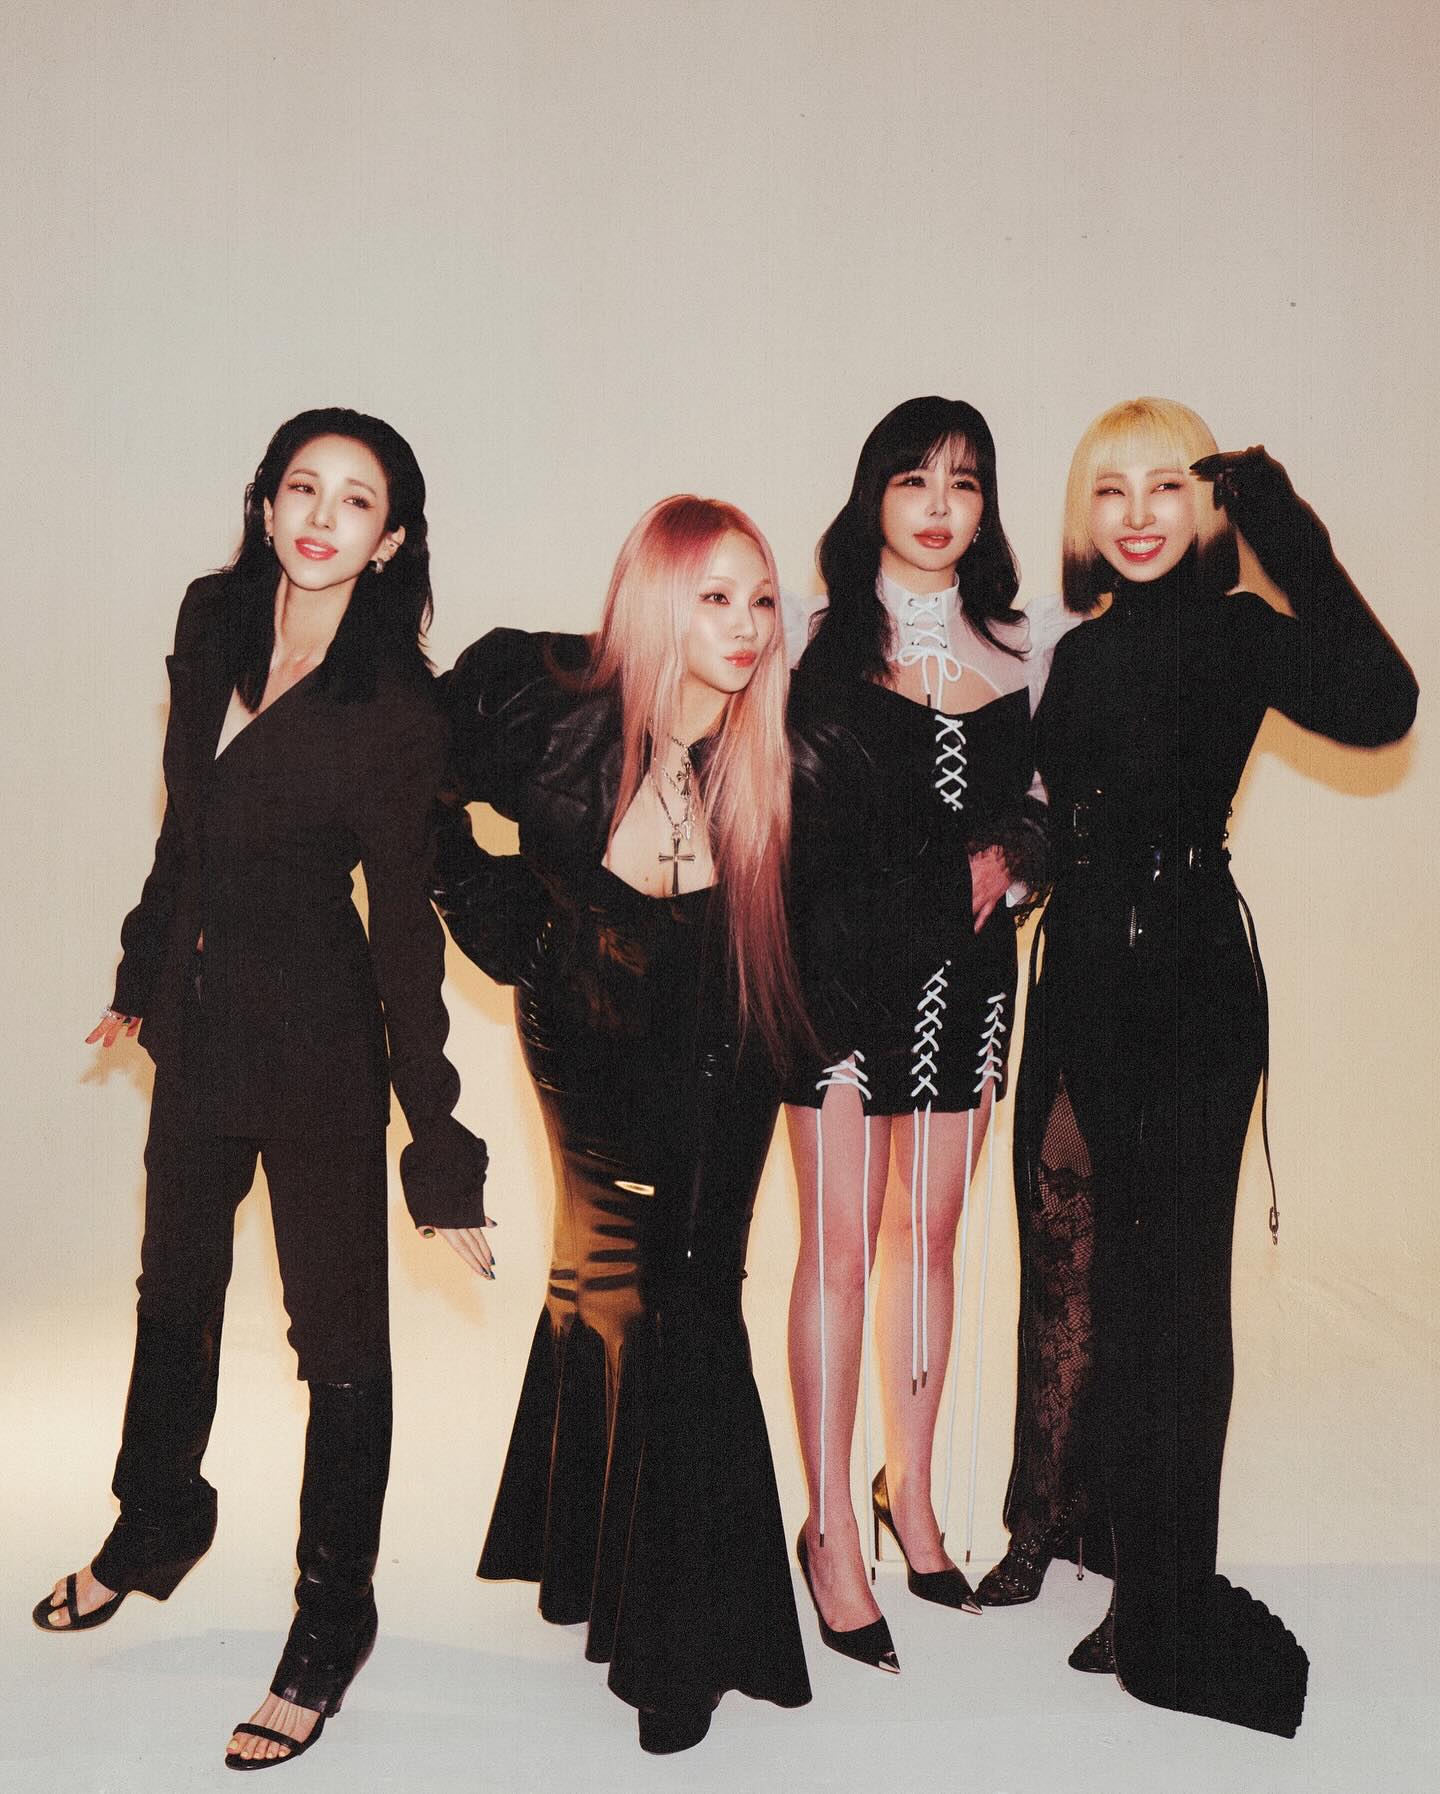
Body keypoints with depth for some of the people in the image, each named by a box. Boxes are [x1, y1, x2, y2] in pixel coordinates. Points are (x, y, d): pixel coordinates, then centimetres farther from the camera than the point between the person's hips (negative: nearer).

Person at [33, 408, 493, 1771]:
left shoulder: (395, 708, -17)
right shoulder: (211, 622, 0)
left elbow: (404, 929, -15)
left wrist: (439, 1147, -16)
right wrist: (144, 973, 18)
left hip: (317, 1032, -6)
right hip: (200, 1016, 6)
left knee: (337, 1332, 6)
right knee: (176, 1288, 24)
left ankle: (333, 1620, 27)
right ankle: (157, 1527, 50)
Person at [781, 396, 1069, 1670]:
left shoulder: (1026, 644, 10)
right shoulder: (821, 637, 1)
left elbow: (1052, 803, 13)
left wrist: (1010, 858, -6)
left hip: (968, 965, 4)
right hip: (844, 959, -3)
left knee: (931, 1236, 12)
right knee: (841, 1248, -1)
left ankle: (910, 1488, 29)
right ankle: (832, 1528, 13)